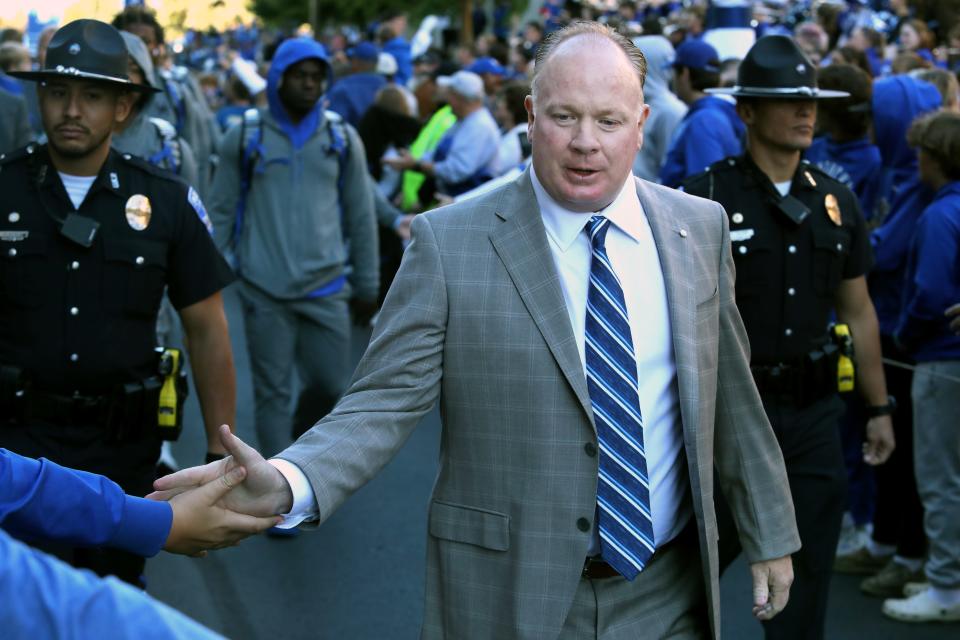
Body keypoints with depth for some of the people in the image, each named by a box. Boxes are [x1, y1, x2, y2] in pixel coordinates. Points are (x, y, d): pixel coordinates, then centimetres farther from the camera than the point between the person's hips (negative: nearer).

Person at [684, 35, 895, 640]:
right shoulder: (705, 198, -9)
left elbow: (859, 312, 13)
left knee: (807, 568, 10)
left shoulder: (837, 201, 7)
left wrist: (879, 408, 13)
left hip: (815, 413, 4)